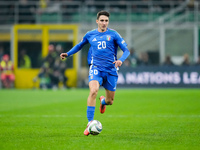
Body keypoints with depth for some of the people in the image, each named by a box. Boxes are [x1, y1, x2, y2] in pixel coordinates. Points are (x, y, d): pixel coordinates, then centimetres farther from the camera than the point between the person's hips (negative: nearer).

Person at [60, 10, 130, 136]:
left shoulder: (113, 34, 1)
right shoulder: (90, 35, 7)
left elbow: (126, 50, -2)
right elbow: (80, 45, 27)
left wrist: (121, 60, -22)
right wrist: (68, 54, 14)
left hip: (111, 70, 0)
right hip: (96, 68, 0)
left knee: (110, 101, 7)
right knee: (93, 91, -28)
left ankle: (103, 101, 49)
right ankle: (90, 123, -25)